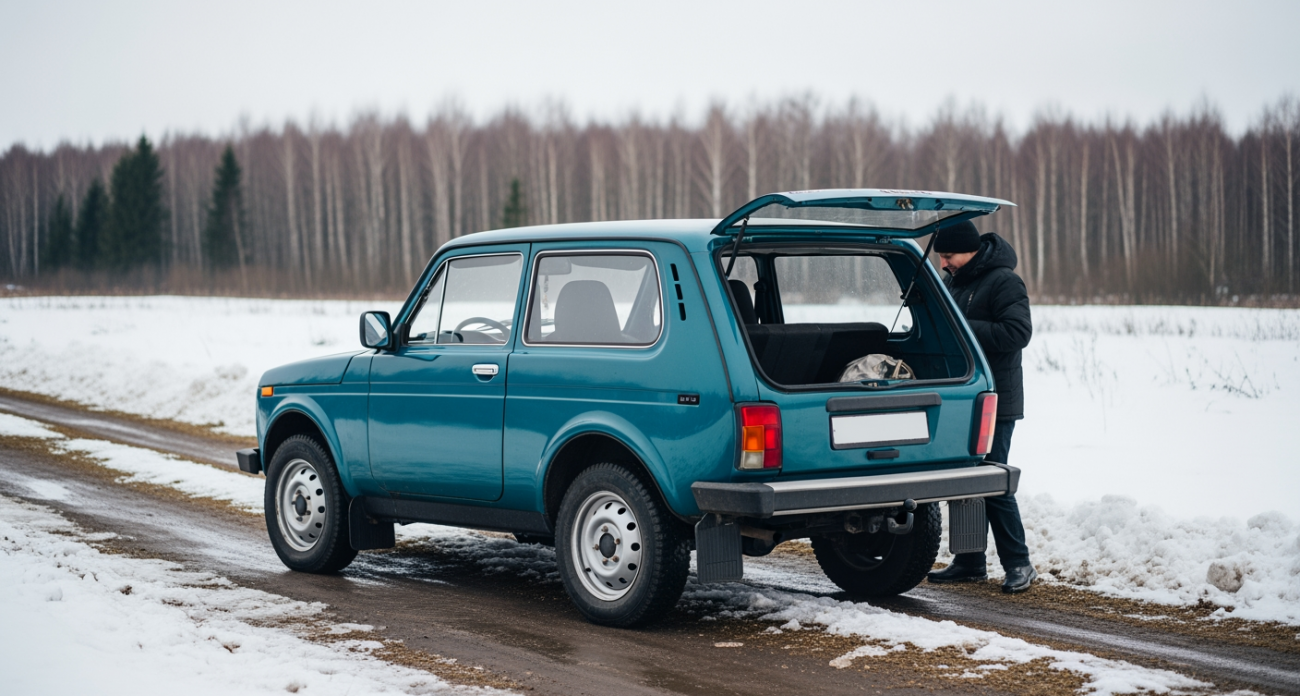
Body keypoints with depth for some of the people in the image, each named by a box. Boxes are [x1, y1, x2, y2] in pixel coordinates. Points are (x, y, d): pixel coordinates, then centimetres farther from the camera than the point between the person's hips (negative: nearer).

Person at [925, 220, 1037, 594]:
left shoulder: (1004, 282, -13)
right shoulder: (956, 282, 15)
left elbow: (1017, 332, -22)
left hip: (994, 403, -9)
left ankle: (1019, 564, 0)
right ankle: (970, 562, 19)